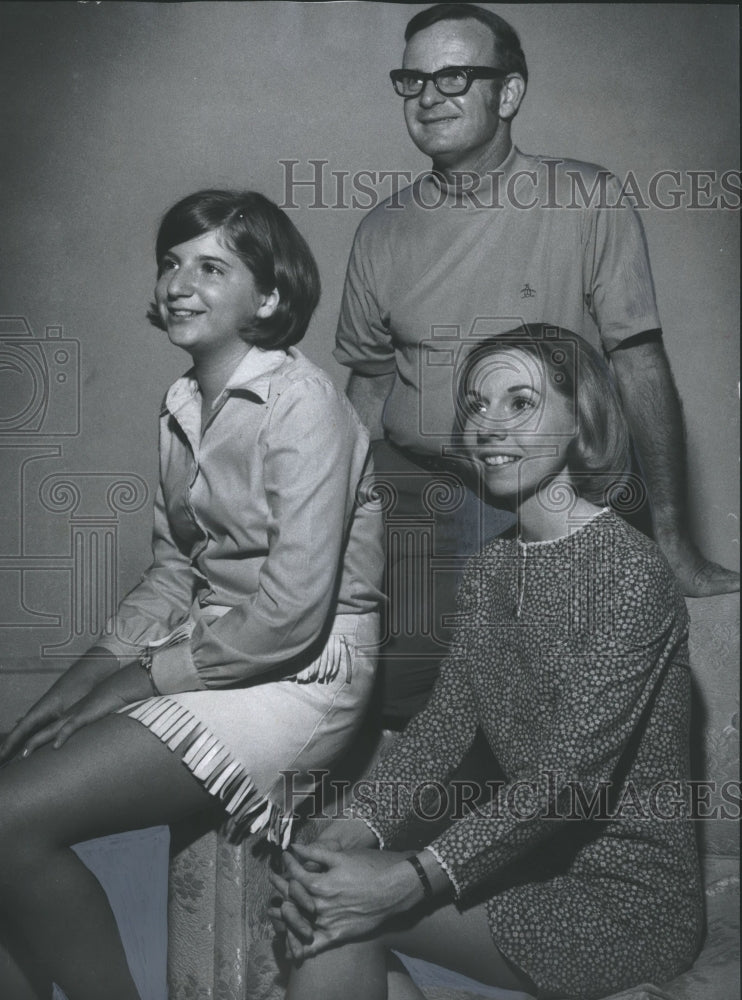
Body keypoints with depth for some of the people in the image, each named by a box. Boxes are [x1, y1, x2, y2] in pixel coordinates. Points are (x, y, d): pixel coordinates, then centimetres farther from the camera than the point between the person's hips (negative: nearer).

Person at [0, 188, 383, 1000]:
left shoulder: (301, 404, -16)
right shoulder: (182, 405, 11)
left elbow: (294, 613, -21)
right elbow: (174, 569, 13)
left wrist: (140, 680, -14)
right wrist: (85, 676, 0)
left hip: (302, 674, -8)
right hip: (205, 644, 8)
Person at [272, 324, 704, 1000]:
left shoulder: (630, 572, -18)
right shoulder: (490, 570, 8)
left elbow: (573, 771, -24)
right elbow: (442, 728, 1)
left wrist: (406, 882, -28)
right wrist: (351, 835, -15)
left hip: (628, 899, -7)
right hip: (525, 860, 7)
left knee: (346, 914, -18)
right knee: (320, 896, -11)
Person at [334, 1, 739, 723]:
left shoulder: (588, 200, -5)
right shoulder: (382, 230, 7)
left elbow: (641, 365, -8)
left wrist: (674, 541, -11)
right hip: (413, 500, 3)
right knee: (410, 715, 1)